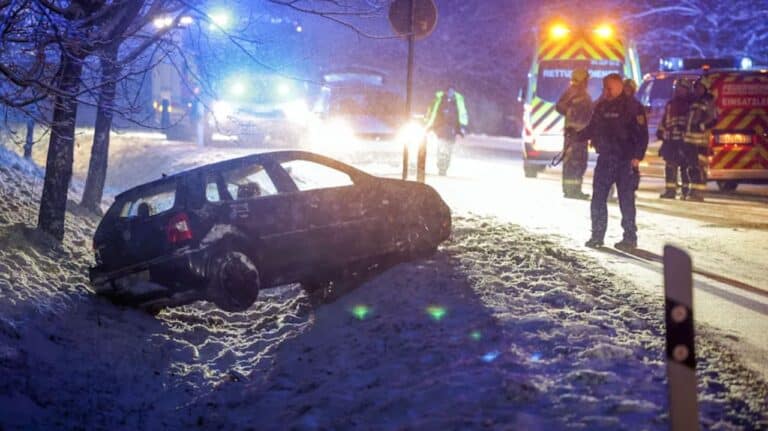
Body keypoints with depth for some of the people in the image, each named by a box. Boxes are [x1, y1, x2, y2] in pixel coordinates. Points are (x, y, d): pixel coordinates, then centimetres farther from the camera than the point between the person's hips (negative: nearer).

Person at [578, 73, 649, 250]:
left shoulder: (632, 107, -7)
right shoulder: (601, 106, 11)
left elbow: (642, 134, -11)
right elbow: (592, 128, 19)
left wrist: (637, 157, -18)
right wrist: (576, 136, 3)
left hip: (625, 162, -6)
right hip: (604, 159, 6)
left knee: (626, 200, -2)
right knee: (598, 199, 5)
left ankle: (630, 237, 7)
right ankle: (597, 236, 14)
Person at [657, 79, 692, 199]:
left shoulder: (691, 104, 3)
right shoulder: (670, 104, 18)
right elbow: (664, 120, 23)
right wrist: (660, 132, 17)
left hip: (685, 140, -5)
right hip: (671, 141, 5)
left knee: (685, 166, -5)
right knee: (670, 166, 4)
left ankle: (686, 190, -1)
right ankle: (670, 190, 8)